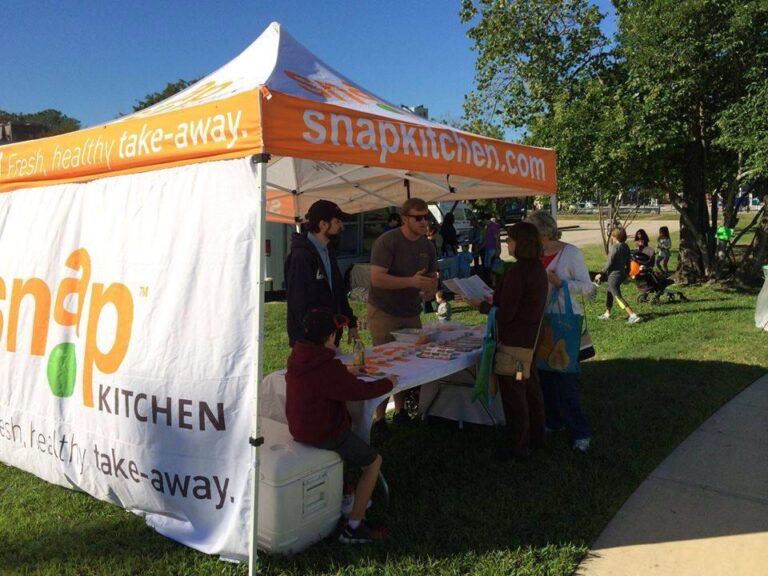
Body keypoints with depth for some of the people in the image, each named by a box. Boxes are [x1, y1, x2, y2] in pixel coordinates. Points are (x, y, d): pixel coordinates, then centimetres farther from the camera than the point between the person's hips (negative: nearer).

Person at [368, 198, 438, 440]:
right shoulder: (387, 242, -15)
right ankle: (379, 420, 5)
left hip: (411, 314, 6)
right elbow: (377, 278, -23)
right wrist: (411, 281, -30)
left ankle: (400, 412, 23)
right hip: (384, 313, -6)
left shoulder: (427, 246, 6)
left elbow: (432, 277, 15)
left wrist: (430, 290, -9)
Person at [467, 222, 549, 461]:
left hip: (514, 340, -9)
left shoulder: (517, 271, -24)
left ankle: (518, 447, 16)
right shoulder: (538, 268, 4)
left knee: (513, 392, 4)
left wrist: (481, 304, -10)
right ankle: (536, 437, 36)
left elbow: (505, 314, -23)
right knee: (530, 386, 21)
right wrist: (494, 298, 13)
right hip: (531, 338, 9)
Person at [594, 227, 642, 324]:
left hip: (614, 275, -9)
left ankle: (633, 316, -14)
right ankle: (607, 313, 36)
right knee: (609, 293, 24)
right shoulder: (625, 246, 5)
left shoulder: (614, 247, -19)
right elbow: (628, 262, 12)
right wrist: (627, 272, 25)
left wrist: (601, 274, -9)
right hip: (622, 273, 9)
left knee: (618, 297, -7)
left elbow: (609, 264, -18)